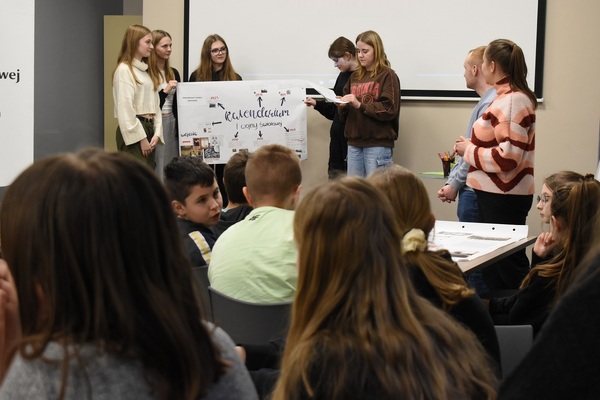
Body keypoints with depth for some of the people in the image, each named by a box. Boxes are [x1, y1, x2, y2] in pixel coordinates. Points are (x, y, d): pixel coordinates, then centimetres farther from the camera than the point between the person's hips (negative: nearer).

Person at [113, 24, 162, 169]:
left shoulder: (145, 70, 18)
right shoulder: (124, 69, -7)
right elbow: (125, 109, -14)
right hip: (132, 131, -8)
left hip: (148, 129, 8)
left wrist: (157, 133, 1)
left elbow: (155, 105, 14)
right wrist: (141, 138, -16)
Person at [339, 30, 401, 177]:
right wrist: (342, 105, -4)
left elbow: (389, 109, -13)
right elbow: (345, 115, 18)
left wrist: (360, 105, -17)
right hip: (354, 142, 6)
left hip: (378, 144, -6)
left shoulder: (388, 75, -2)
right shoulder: (355, 76, 15)